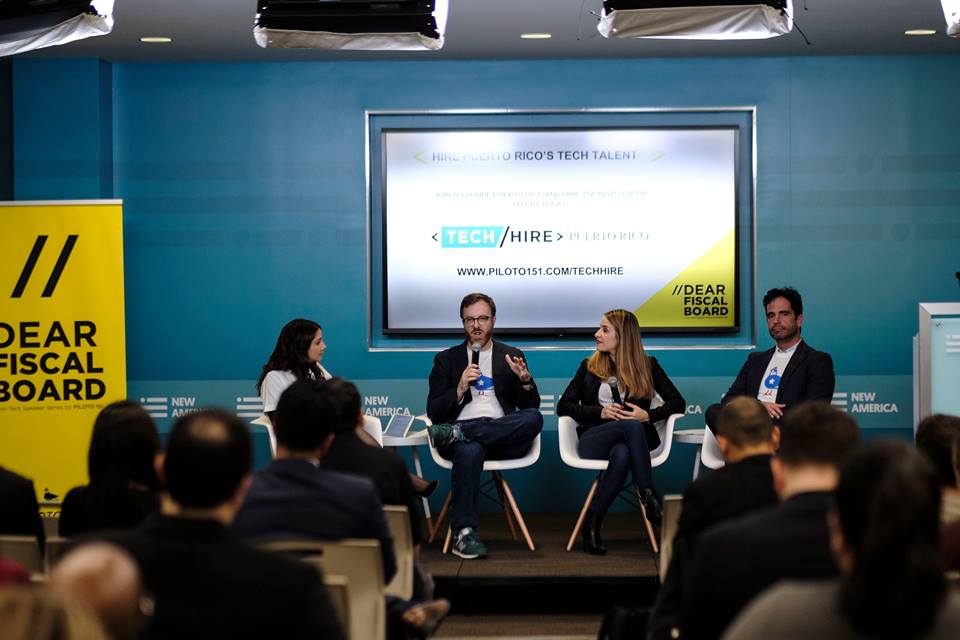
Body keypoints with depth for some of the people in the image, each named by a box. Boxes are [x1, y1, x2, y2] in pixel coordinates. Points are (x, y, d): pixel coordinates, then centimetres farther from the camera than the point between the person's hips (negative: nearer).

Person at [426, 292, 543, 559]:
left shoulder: (512, 356, 20)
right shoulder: (446, 360, 16)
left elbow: (530, 407, 13)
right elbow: (434, 413, 8)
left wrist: (525, 379, -8)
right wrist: (460, 389, -9)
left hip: (503, 436, 2)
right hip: (464, 436, -2)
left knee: (534, 418, -32)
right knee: (469, 450, -40)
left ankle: (456, 433, -33)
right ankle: (464, 533, -37)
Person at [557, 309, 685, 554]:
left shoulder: (648, 366, 15)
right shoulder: (589, 366, 18)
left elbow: (678, 402, 10)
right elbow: (563, 406, 12)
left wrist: (648, 415, -9)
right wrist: (601, 412, -5)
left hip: (630, 440, 0)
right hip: (594, 439, 0)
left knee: (622, 454, -43)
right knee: (632, 427, -38)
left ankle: (592, 523, -36)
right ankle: (650, 500, -39)